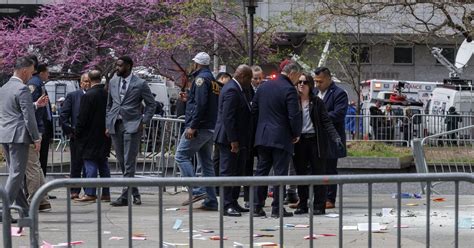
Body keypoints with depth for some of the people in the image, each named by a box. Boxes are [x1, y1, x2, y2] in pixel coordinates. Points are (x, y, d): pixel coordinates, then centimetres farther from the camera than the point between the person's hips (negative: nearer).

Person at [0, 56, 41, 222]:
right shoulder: (22, 89, -13)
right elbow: (28, 117, -16)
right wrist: (36, 139, -10)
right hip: (18, 135, -9)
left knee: (14, 172, 14)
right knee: (16, 173, -6)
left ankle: (23, 208, 20)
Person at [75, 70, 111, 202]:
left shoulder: (88, 95, -16)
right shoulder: (107, 94, 3)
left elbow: (82, 118, -14)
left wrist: (77, 133, -3)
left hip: (90, 136, -6)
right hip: (104, 136, 6)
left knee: (90, 164, -4)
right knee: (103, 164, 11)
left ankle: (90, 193, -6)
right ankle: (106, 193, 13)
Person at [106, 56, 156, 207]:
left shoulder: (140, 84, -3)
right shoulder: (113, 82, 12)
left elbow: (151, 104, 4)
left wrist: (144, 122, -5)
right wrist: (108, 124, 11)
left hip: (132, 126, -5)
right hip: (115, 125, 6)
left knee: (129, 163, -9)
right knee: (121, 162, 8)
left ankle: (125, 197, -10)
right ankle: (134, 193, 18)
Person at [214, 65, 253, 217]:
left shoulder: (235, 89, 15)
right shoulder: (232, 90, -18)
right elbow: (227, 117, -23)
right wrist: (233, 140, -24)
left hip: (237, 139, 11)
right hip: (229, 139, -11)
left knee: (237, 172, 14)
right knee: (228, 172, -6)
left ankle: (233, 203, 20)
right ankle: (227, 206, -3)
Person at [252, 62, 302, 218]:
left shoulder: (263, 87, 9)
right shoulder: (289, 90, -13)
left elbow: (254, 110, 13)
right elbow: (294, 116, -16)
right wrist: (297, 133, -1)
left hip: (262, 137, 6)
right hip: (281, 138, -6)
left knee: (261, 171, 11)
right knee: (280, 173, 0)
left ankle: (257, 207, 11)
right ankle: (277, 208, 0)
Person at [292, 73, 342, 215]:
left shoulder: (317, 102, 2)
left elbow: (326, 122, -2)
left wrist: (335, 137, -14)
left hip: (315, 141, -2)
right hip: (299, 142, 2)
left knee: (318, 173, -2)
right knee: (301, 173, 6)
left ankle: (319, 206, 2)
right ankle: (302, 205, 14)